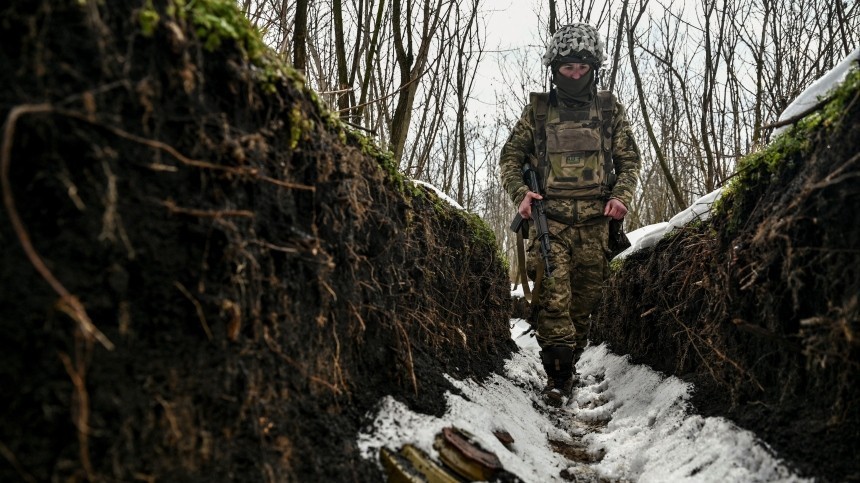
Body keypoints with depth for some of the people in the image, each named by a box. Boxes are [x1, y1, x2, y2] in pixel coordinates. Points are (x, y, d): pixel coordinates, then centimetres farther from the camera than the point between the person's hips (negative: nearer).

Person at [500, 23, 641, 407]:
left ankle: (569, 363, 26)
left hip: (595, 221, 2)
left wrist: (622, 195, -3)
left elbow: (630, 159, 15)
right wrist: (520, 193, -5)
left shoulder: (610, 109, 11)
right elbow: (510, 156, 12)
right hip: (550, 219, -2)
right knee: (553, 298, -11)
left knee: (585, 297, 8)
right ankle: (558, 378, -3)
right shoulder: (537, 110, 7)